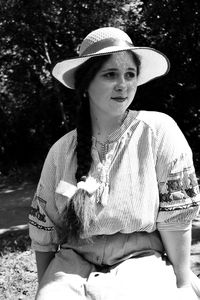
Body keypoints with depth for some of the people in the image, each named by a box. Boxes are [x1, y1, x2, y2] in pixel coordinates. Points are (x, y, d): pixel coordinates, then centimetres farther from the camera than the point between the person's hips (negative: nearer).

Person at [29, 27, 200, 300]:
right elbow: (44, 226, 10)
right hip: (72, 268, 2)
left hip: (141, 264, -2)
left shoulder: (158, 131, -6)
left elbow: (176, 214, -5)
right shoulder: (61, 151, 4)